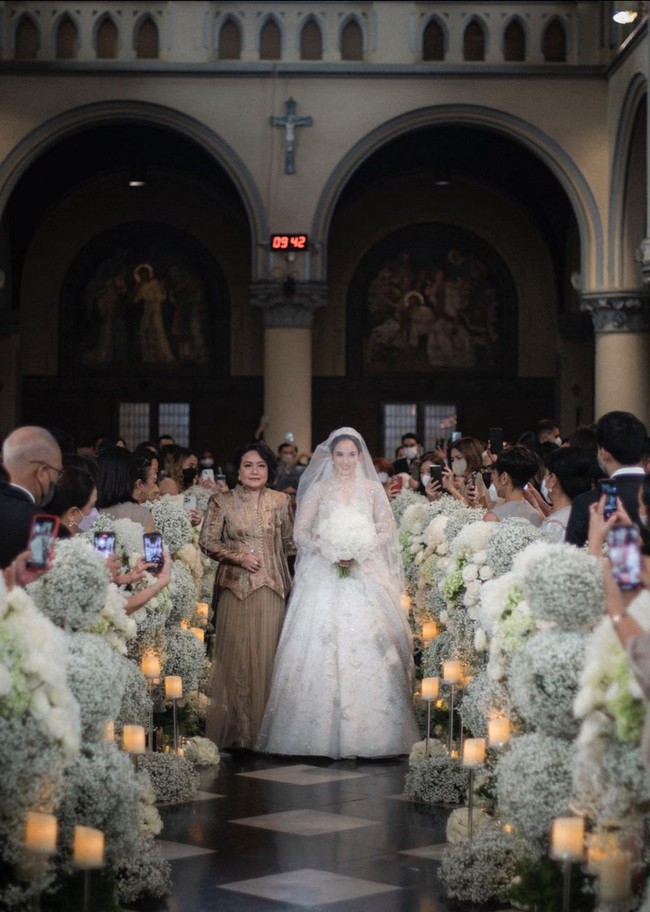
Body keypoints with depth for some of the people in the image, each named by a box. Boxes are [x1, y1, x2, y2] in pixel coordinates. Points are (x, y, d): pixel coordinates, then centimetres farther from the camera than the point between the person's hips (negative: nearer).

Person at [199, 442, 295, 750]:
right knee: (236, 655, -1)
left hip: (272, 589, 2)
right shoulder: (222, 501, 2)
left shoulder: (281, 501, 9)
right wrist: (239, 557, -9)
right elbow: (207, 541, 1)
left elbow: (289, 543, 15)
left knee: (267, 655, 2)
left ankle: (263, 730, 10)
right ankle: (236, 731, 7)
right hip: (235, 589, -2)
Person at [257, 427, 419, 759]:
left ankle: (368, 729, 1)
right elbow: (300, 532, 3)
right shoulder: (318, 489, 7)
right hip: (324, 578, 0)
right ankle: (323, 729, -1)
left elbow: (387, 529, 6)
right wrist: (329, 551, -12)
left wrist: (359, 551, -9)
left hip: (365, 576, 1)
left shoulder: (373, 489, 9)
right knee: (321, 649, -7)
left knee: (367, 648, -5)